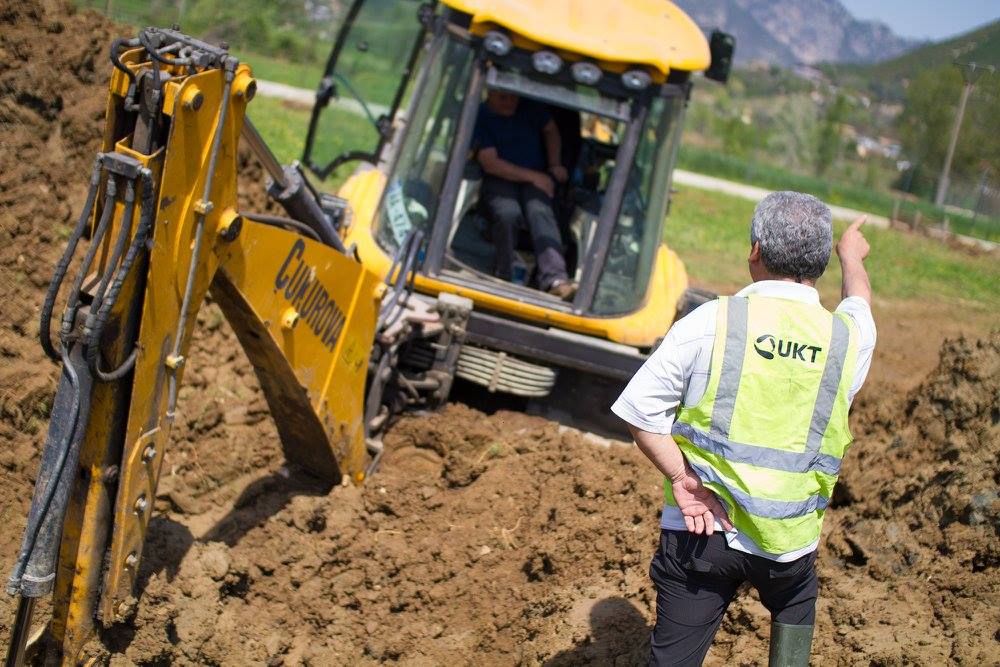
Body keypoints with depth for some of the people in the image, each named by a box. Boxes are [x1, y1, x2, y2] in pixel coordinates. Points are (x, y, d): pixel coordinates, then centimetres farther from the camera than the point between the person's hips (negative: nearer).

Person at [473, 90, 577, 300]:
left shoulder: (529, 107, 13)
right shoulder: (481, 117, -1)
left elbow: (550, 130, 29)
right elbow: (490, 163, -9)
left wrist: (554, 165, 12)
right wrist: (532, 176, -13)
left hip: (536, 179, 2)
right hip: (499, 181, -2)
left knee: (540, 212, -33)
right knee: (508, 214, -38)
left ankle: (555, 280, -51)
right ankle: (503, 279, -30)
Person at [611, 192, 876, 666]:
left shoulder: (711, 321, -11)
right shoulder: (849, 337, -2)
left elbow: (639, 410, -13)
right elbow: (858, 299, 24)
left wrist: (682, 478, -9)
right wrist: (851, 257, 44)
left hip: (701, 527, -2)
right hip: (791, 540, 2)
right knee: (794, 609, 34)